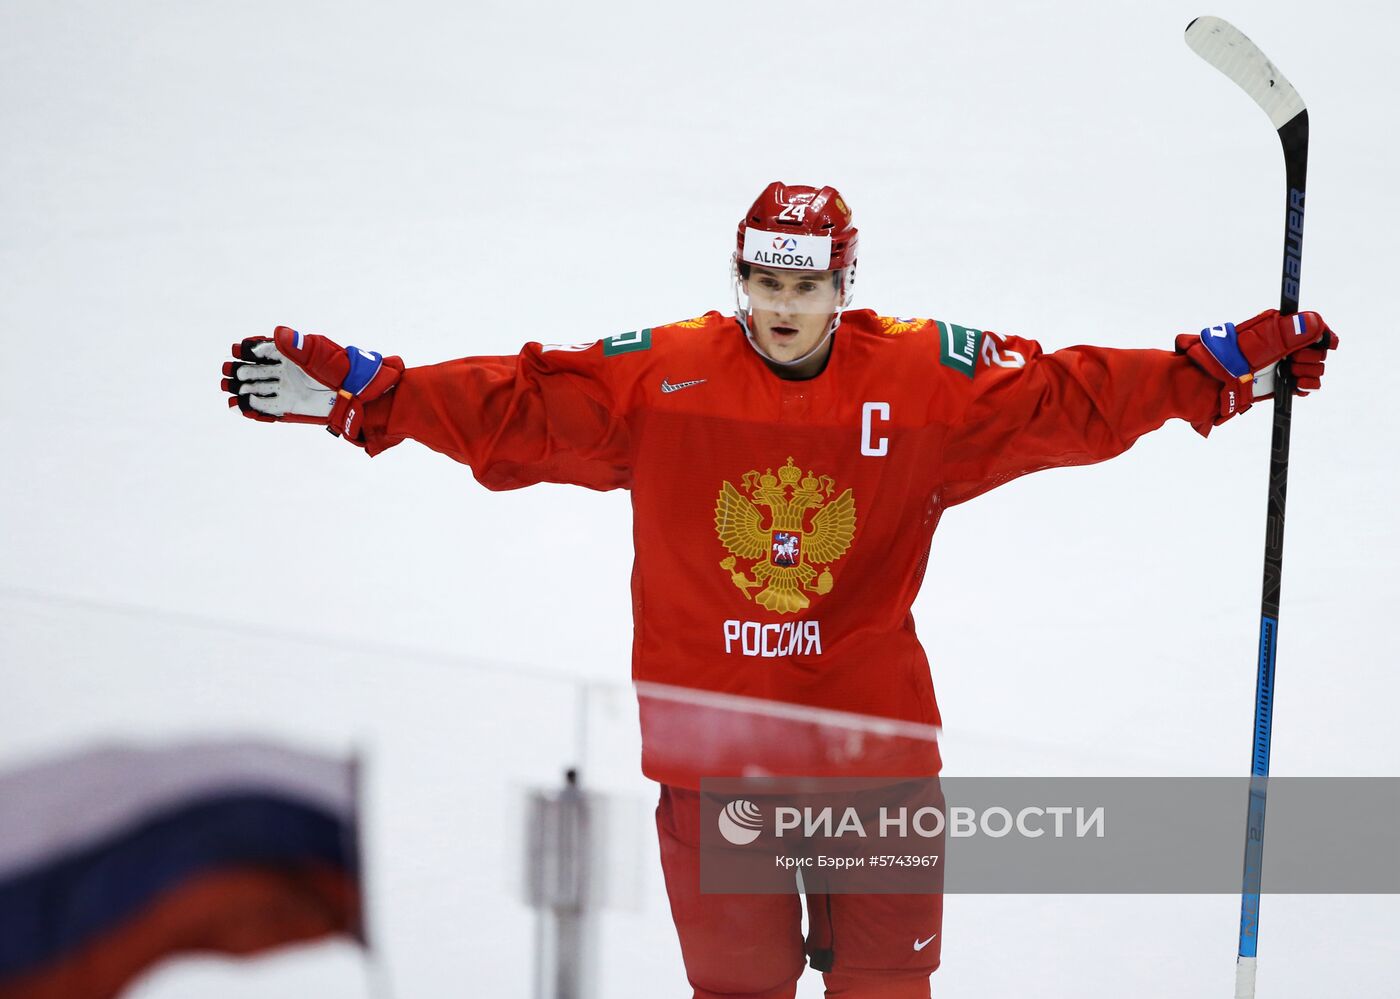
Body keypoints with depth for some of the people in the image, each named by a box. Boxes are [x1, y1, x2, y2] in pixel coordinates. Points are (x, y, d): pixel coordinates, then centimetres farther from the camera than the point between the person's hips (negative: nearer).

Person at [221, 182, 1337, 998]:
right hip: (710, 739, 0)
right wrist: (356, 393, -11)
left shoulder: (924, 377, -3)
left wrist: (1227, 367, -7)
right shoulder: (660, 377, -5)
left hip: (873, 733, 0)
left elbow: (1069, 397, -1)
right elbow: (513, 406, -4)